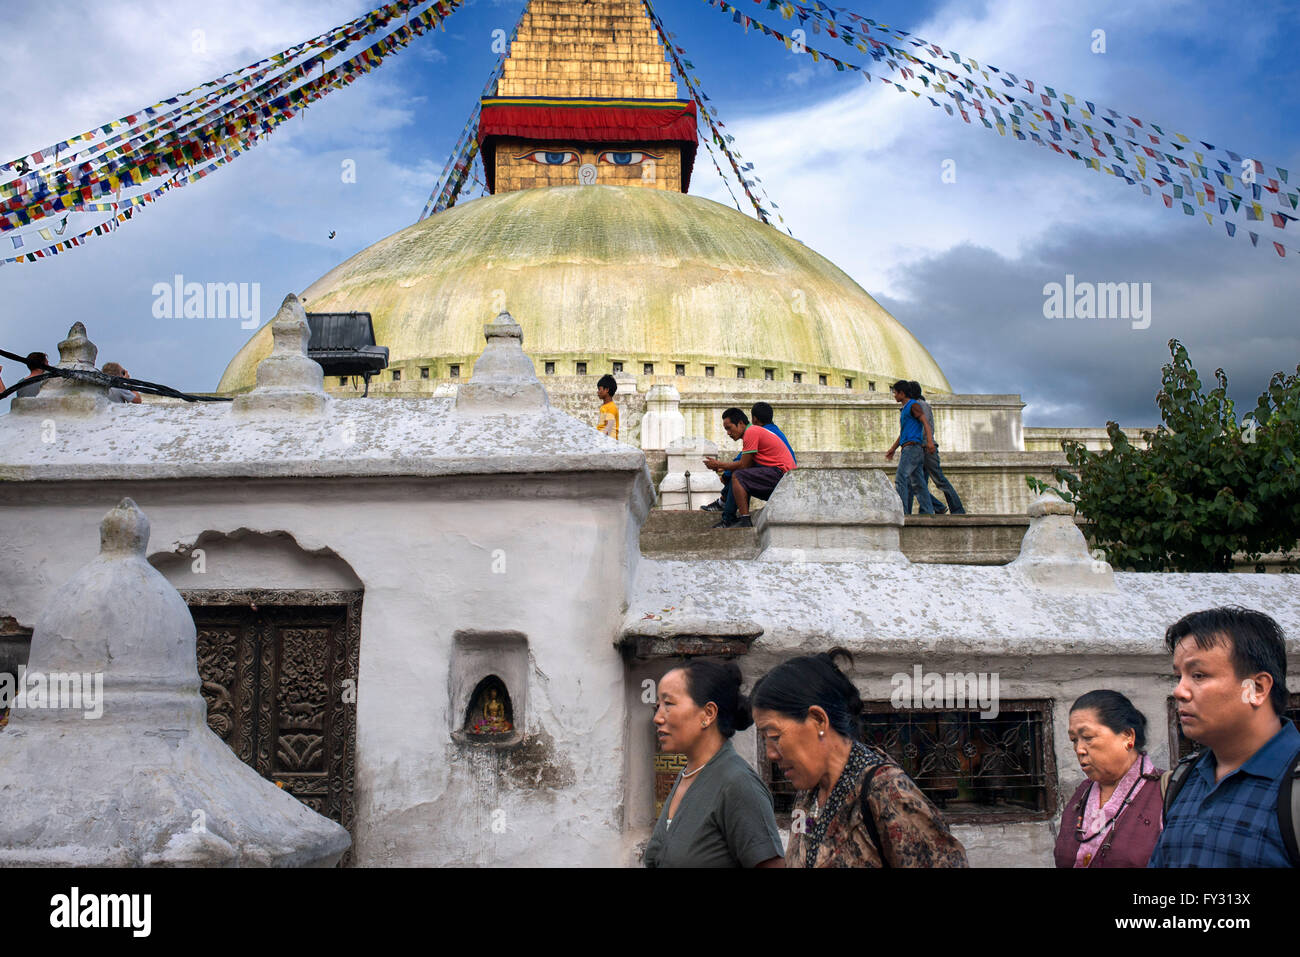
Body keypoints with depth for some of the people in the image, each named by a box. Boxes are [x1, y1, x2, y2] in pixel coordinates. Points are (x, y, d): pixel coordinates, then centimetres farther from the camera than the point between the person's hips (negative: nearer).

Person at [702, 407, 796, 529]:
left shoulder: (751, 432, -10)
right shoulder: (756, 431, 22)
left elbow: (743, 465, -11)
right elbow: (747, 465, 15)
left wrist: (719, 465, 1)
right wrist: (723, 467, 6)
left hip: (781, 472, -11)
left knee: (737, 476, -15)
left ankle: (745, 521, -21)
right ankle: (730, 518, 9)